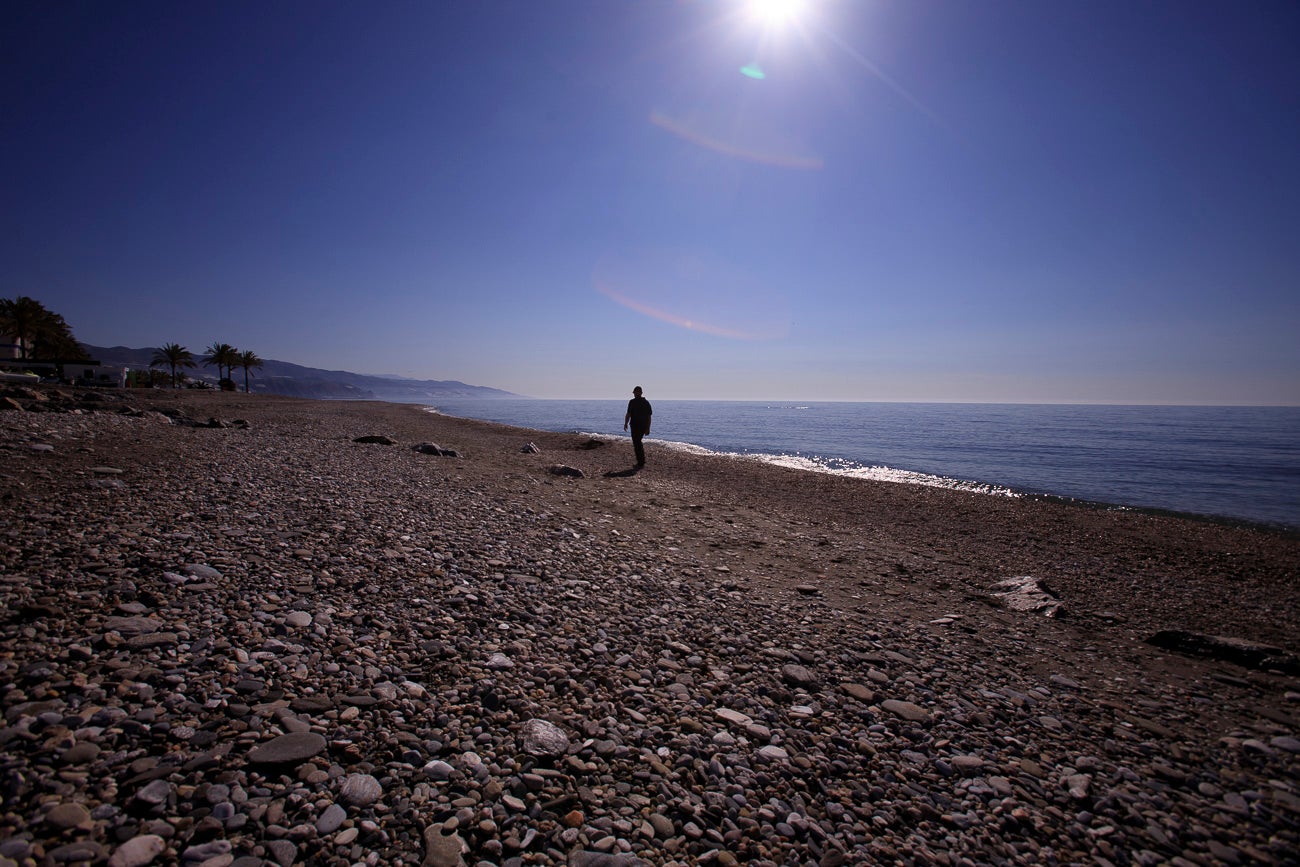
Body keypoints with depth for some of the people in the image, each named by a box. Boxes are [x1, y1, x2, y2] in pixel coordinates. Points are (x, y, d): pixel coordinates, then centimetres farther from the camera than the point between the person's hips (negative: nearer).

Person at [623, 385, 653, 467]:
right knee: (638, 442, 22)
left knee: (637, 443, 2)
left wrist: (625, 424, 3)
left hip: (635, 426, -6)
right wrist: (648, 428, 9)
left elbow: (628, 414, -12)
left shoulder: (632, 402, -11)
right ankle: (642, 460, 23)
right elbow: (649, 416, 5)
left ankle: (640, 462, 2)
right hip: (644, 426, 6)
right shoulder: (646, 402, 5)